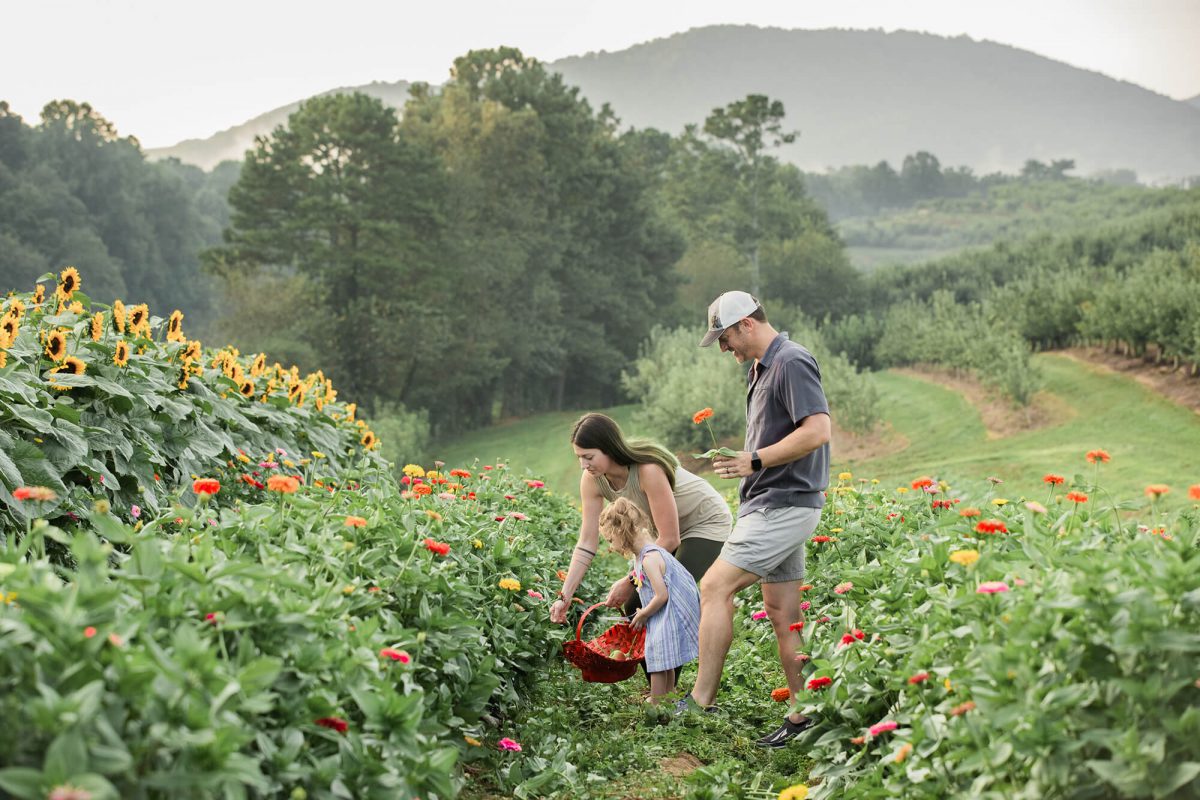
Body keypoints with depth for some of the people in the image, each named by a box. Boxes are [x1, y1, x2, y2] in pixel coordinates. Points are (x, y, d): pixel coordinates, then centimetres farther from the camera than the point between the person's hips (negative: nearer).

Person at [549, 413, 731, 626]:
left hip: (708, 522, -7)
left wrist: (631, 581, -26)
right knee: (634, 605, 0)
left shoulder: (648, 470, -36)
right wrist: (565, 597, -19)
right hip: (667, 530, 7)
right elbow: (586, 543, -13)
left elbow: (669, 539, -30)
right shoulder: (592, 480, -16)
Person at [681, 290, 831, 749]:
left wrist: (756, 460, -21)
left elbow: (817, 430, -23)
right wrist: (744, 461, 9)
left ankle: (701, 701, -7)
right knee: (783, 614, 9)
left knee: (716, 587, -11)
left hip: (785, 504, -10)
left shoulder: (791, 362, -14)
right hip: (772, 504, 10)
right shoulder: (762, 368, 17)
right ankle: (804, 716, 14)